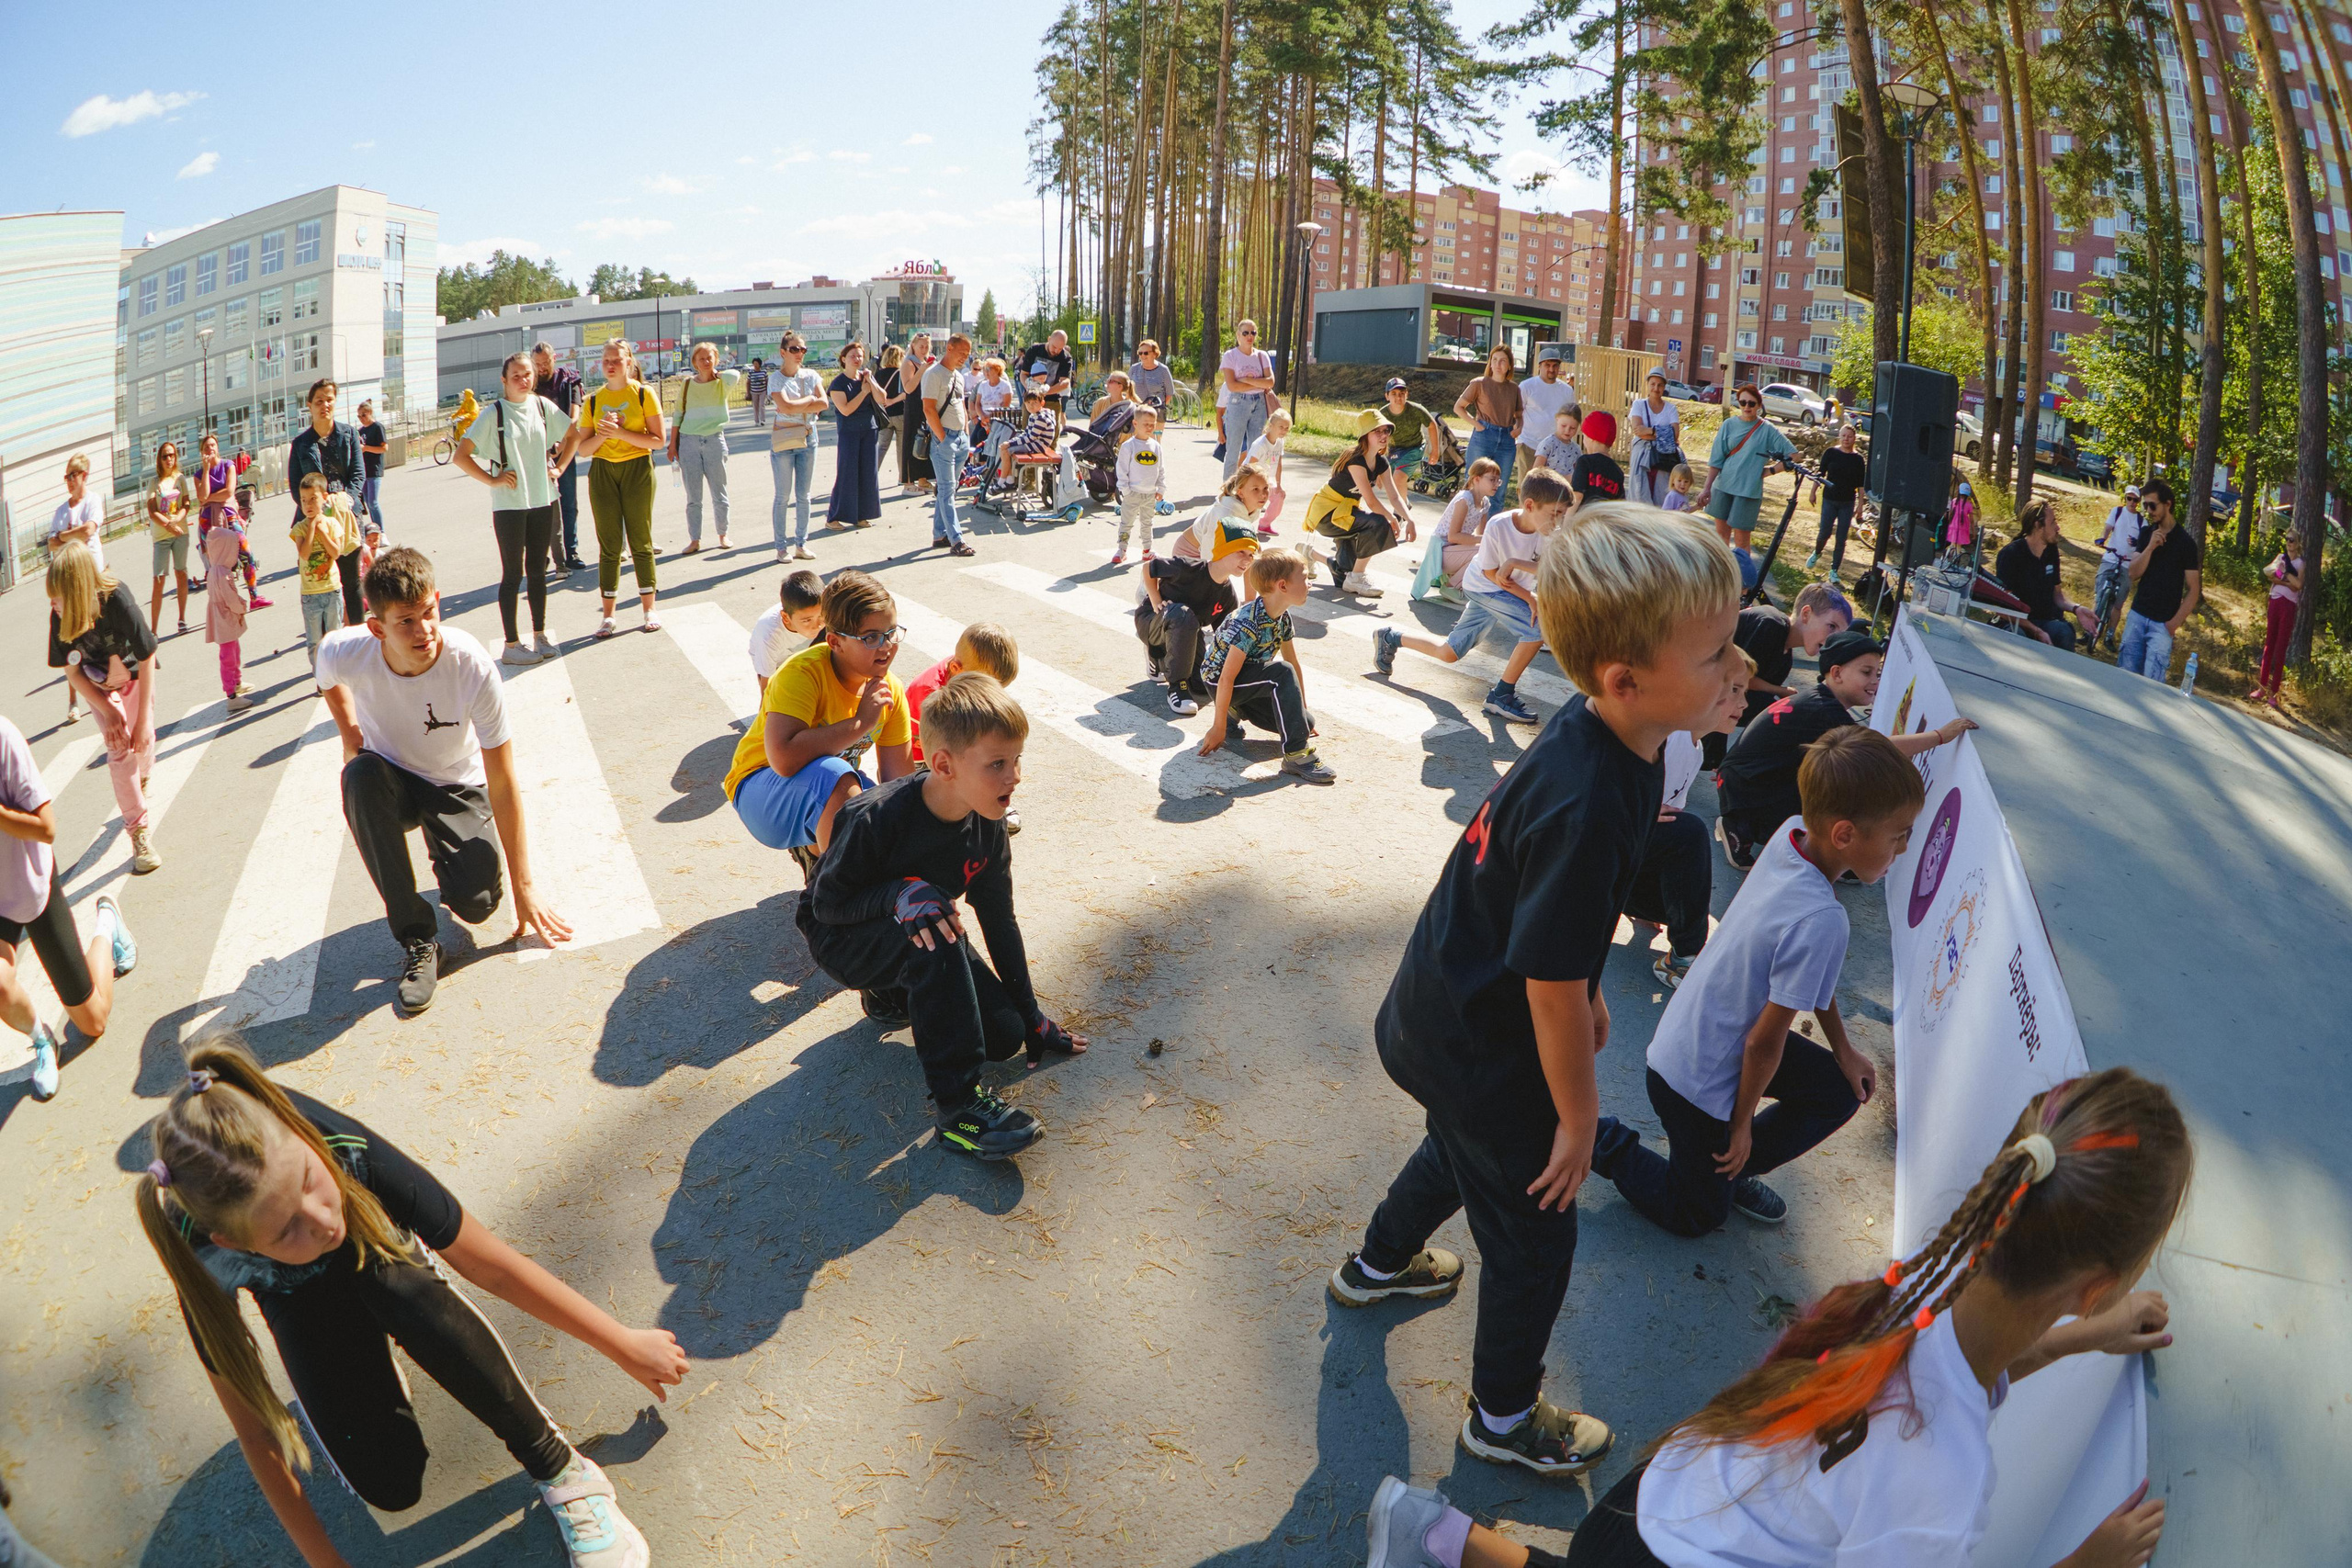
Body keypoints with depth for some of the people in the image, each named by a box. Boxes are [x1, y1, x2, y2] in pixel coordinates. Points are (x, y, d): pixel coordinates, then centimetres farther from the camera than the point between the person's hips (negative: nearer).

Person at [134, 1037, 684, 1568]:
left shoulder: (347, 1151, -40)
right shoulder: (206, 1261, -38)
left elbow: (490, 1264, -28)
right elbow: (255, 1430, -25)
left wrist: (624, 1344, -19)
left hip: (374, 1242, 0)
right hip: (297, 1294, 0)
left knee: (413, 1298, -37)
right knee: (389, 1486, -16)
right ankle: (365, 1366, 15)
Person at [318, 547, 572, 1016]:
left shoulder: (474, 667, -31)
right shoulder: (343, 652, -26)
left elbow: (503, 786, -23)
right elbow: (329, 680, 7)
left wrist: (523, 885, -20)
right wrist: (350, 738, -4)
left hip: (456, 787, -1)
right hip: (391, 778, 2)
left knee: (476, 903, -22)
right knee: (360, 777, -37)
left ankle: (446, 854, 18)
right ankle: (417, 939, -26)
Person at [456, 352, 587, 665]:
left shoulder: (542, 406, 3)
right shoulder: (495, 413, -8)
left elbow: (573, 434, 19)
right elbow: (461, 455, -8)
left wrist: (559, 467, 9)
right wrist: (492, 479, -10)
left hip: (544, 501, 4)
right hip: (509, 505, -4)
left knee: (537, 570, 12)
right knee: (513, 574, 1)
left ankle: (539, 635, 23)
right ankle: (511, 645, 7)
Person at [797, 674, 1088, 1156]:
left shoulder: (988, 829, -12)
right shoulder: (876, 819, -31)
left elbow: (999, 921, -1)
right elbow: (827, 904, -22)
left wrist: (1031, 1017, 2)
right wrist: (900, 893, -41)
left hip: (915, 949, 6)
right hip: (843, 939, -6)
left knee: (1004, 1035, -12)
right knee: (931, 923, -39)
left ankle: (896, 997, 16)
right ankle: (958, 1104, -35)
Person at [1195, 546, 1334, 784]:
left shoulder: (1283, 617, -3)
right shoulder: (1248, 623, -30)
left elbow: (1295, 663, 7)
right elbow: (1226, 678, -29)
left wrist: (1302, 711, 8)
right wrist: (1218, 728, -26)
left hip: (1248, 679, 9)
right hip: (1216, 679, -9)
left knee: (1306, 722, -3)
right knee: (1282, 673, -32)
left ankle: (1235, 710, 15)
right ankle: (1296, 755, -31)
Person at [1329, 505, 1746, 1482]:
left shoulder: (1598, 736, -10)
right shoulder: (1584, 807, -40)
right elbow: (1550, 988, -29)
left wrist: (1589, 991, 20)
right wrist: (1577, 1116, -14)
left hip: (1444, 1018, 9)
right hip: (1477, 1053, -9)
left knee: (1466, 1148, 35)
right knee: (1535, 1237, 14)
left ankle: (1379, 1263, 63)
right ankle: (1504, 1417, 41)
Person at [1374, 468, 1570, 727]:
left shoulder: (1547, 529, -21)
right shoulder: (1497, 527, -31)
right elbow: (1492, 574, -21)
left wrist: (1515, 562, -38)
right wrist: (1530, 598, -25)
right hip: (1482, 588, -5)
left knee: (1448, 654, 12)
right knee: (1538, 627, -26)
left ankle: (1391, 638, 34)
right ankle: (1502, 696, -10)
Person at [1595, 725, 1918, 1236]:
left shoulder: (1792, 832, -13)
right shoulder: (1821, 921, -37)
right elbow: (1764, 1042, -25)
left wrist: (1843, 1050, 11)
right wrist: (1742, 1122, -8)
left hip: (1687, 1036, 8)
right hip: (1697, 1081, -8)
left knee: (1842, 1093, 21)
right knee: (1697, 1218, 16)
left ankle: (1730, 1169, 24)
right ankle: (1599, 1142, 15)